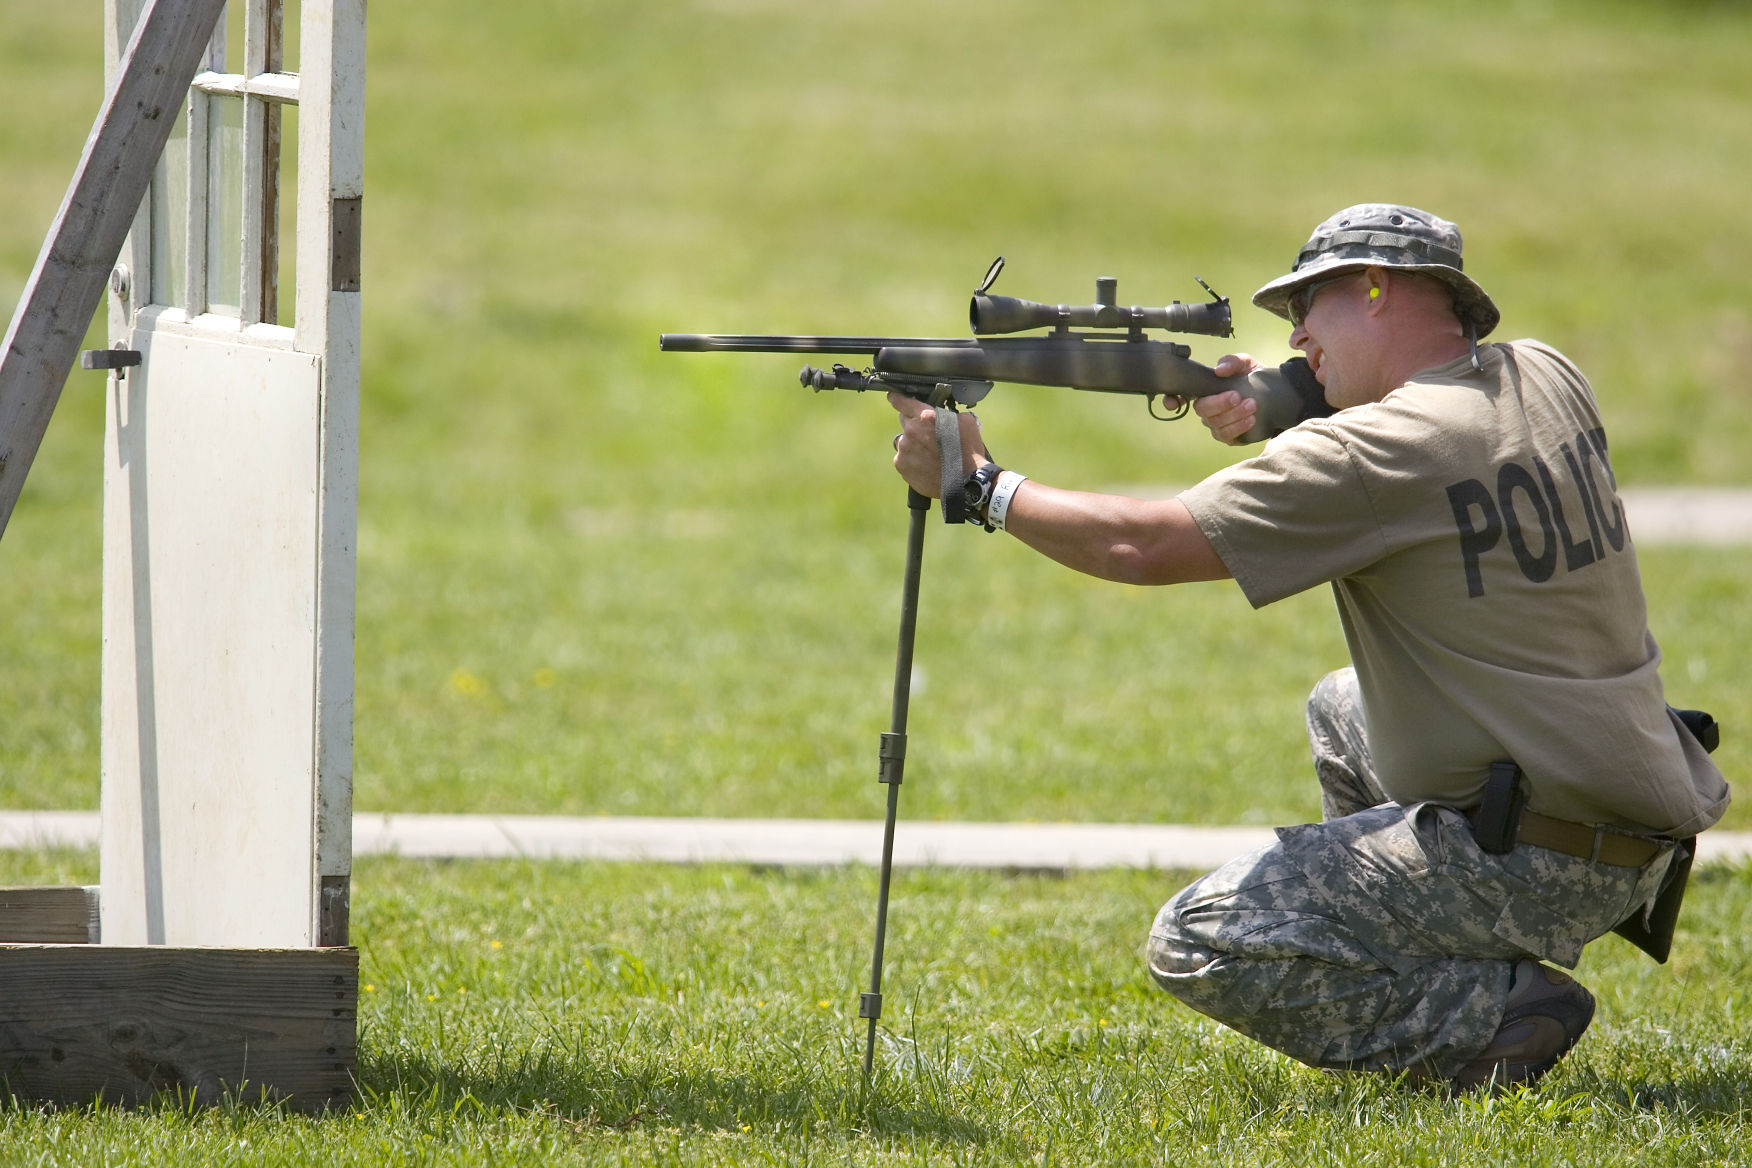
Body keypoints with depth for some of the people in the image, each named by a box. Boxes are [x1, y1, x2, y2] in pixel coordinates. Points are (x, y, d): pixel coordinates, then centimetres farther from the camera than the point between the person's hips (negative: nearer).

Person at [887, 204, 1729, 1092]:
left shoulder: (1374, 454, -17)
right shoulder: (1546, 381, 6)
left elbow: (1145, 546, -13)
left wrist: (979, 484, 0)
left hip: (1543, 865, -9)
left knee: (1198, 944, -9)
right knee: (1343, 712, 33)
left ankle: (1495, 1016, -9)